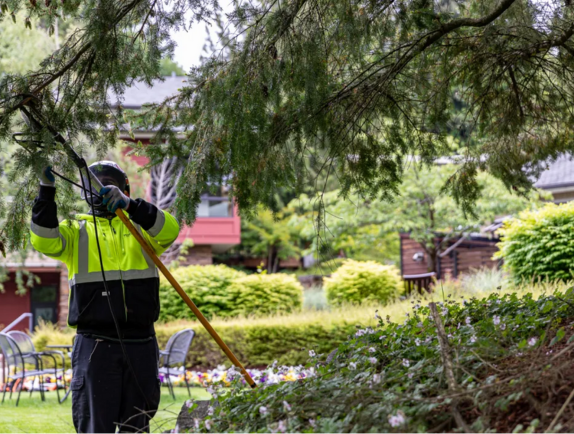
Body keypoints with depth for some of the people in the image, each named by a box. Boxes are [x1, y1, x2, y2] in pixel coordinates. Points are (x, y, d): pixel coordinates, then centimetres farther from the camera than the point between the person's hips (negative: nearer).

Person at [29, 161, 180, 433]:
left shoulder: (141, 227, 12)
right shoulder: (76, 231, 11)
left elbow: (169, 231, -11)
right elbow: (45, 242, -10)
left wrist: (131, 205, -27)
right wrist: (46, 191, -20)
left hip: (140, 344, 2)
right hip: (95, 346, -1)